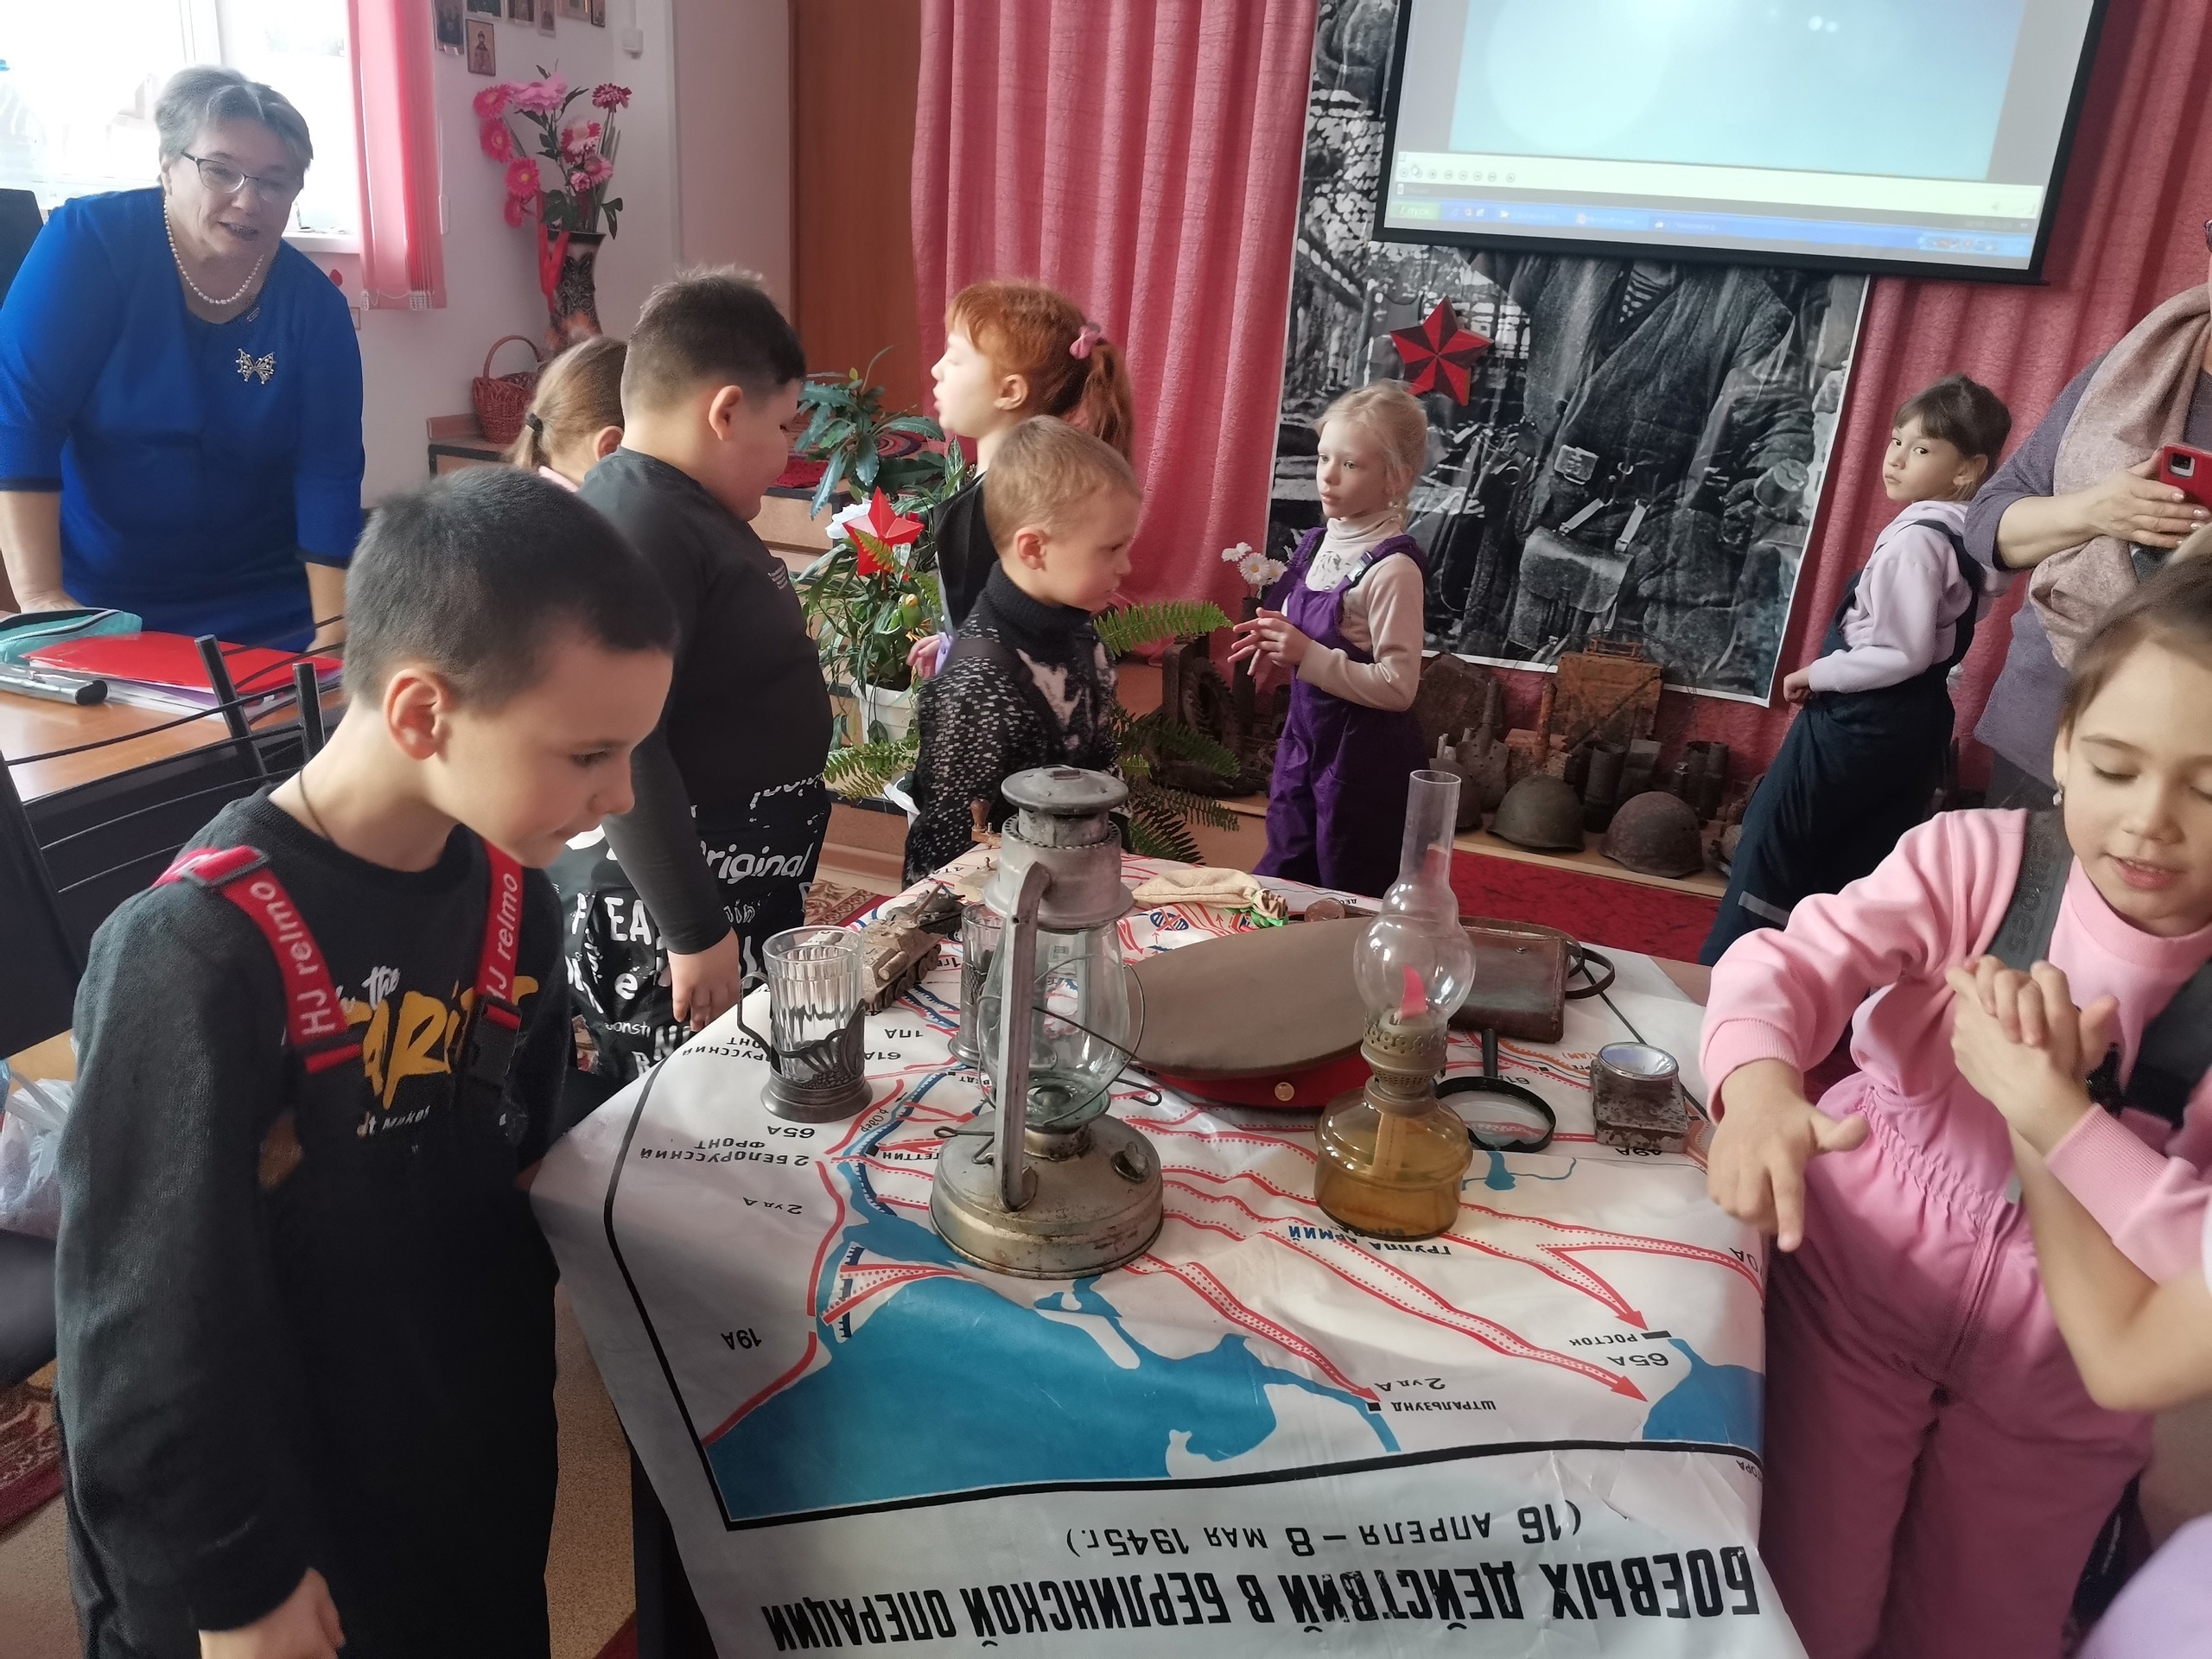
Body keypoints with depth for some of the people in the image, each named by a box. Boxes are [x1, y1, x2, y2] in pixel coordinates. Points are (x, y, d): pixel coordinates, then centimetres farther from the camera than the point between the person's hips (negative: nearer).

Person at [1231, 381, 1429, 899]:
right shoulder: (1320, 543, 3)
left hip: (1365, 758, -8)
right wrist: (1277, 643, -3)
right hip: (1306, 740, 8)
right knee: (1279, 882, 22)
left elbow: (1398, 686, -24)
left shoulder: (1392, 568, -22)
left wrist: (1307, 656, -24)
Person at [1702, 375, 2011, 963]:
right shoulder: (1964, 537, 8)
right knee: (1858, 874, 16)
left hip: (1860, 722, -9)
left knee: (1770, 851, 3)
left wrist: (1816, 676, -14)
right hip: (1916, 725, 9)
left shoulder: (1915, 538, -20)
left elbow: (1903, 653, -24)